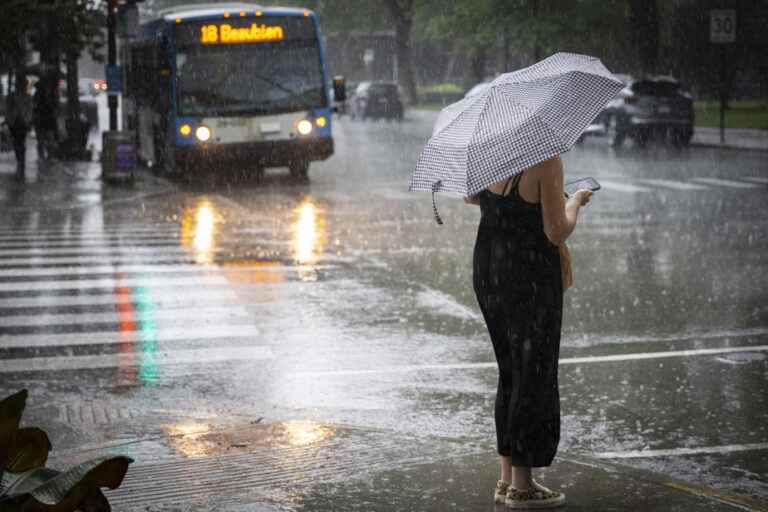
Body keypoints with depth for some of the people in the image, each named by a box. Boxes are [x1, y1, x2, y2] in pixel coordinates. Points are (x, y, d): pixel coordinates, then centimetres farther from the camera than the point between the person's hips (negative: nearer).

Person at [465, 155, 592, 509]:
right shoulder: (546, 160, -22)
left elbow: (471, 196, 18)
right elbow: (557, 234, -19)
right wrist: (574, 204, 1)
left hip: (488, 270, 7)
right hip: (530, 278, -7)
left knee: (512, 372, 19)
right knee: (535, 377, 6)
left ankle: (507, 479, 23)